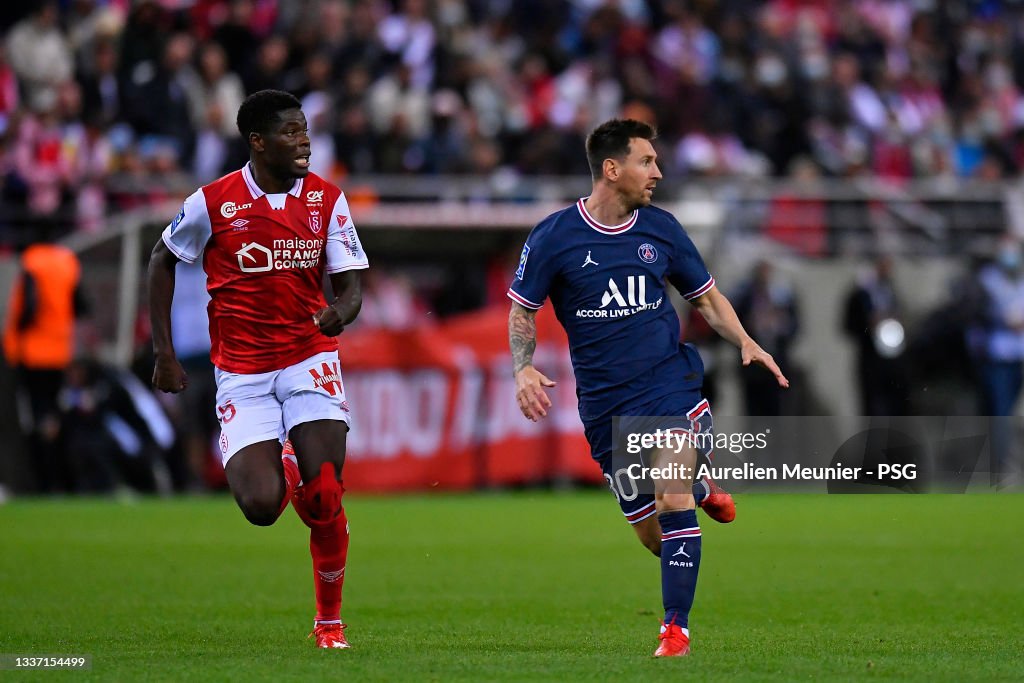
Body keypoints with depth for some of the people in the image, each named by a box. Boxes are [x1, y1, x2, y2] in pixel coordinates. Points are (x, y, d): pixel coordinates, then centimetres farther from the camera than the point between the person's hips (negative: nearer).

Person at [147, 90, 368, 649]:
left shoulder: (326, 199, 0)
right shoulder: (213, 203, -7)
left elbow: (350, 286, 2)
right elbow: (162, 260, 9)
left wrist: (341, 311, -23)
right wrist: (164, 352, 5)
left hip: (309, 359, 1)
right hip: (242, 372, -1)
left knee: (324, 498, -13)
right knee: (261, 507, -15)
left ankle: (330, 619, 7)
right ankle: (280, 471, 24)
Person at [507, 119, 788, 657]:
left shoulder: (660, 229, 3)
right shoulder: (554, 238, -5)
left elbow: (705, 297, 14)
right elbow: (522, 311, 3)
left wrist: (744, 341, -1)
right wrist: (523, 369, -13)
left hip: (670, 382, 0)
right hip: (604, 402, 0)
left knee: (672, 503, -19)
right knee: (652, 535, 4)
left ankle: (675, 630, -10)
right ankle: (699, 492, 39)